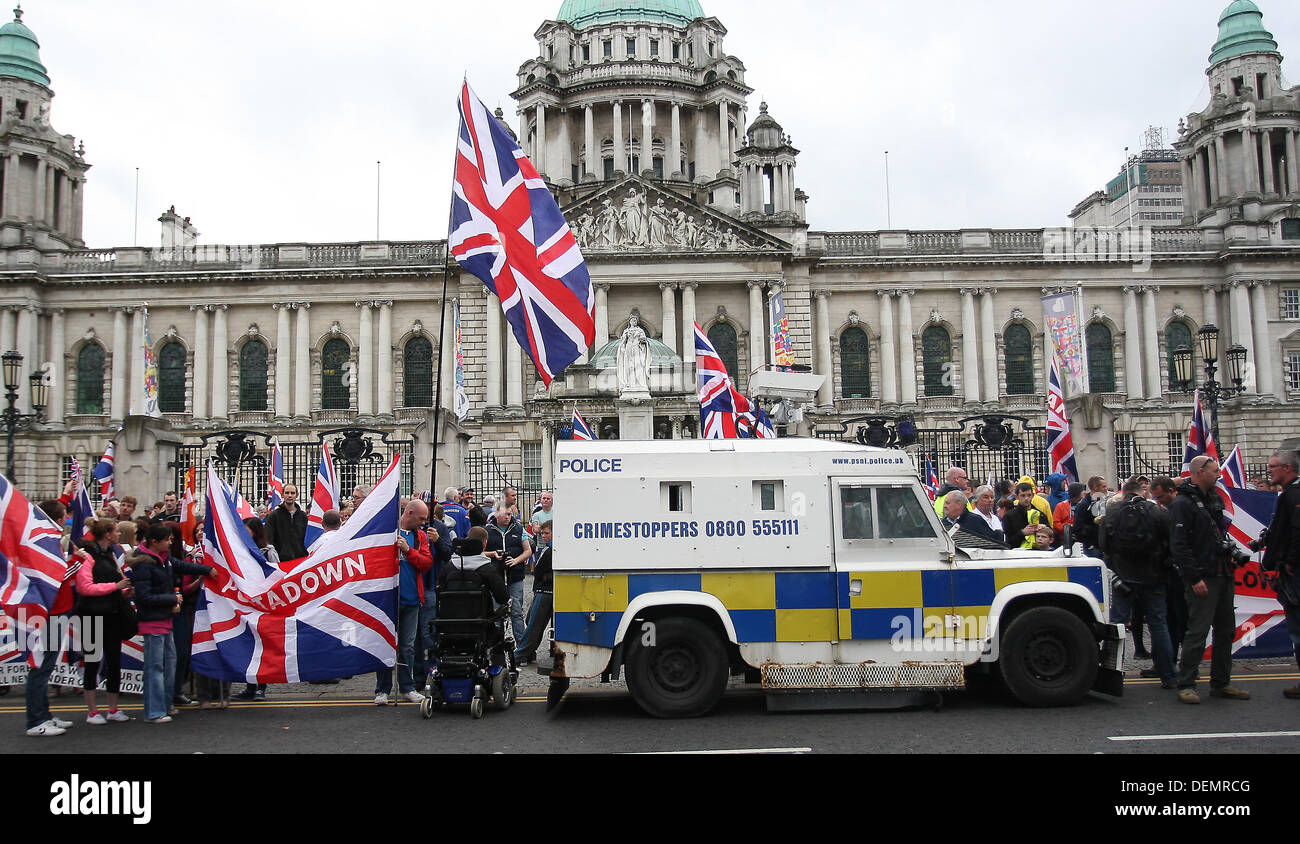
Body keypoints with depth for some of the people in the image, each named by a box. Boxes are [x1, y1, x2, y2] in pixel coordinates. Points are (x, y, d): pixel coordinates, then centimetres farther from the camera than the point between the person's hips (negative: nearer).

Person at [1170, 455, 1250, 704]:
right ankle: (1186, 685, 0)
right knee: (1198, 632, -8)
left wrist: (1230, 552, 11)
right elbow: (1178, 545, -17)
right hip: (1203, 579, -9)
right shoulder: (1182, 504, -11)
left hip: (1223, 576, 9)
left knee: (1226, 630, 12)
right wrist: (1194, 578, -20)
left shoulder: (1214, 499, 17)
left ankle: (1221, 683, 22)